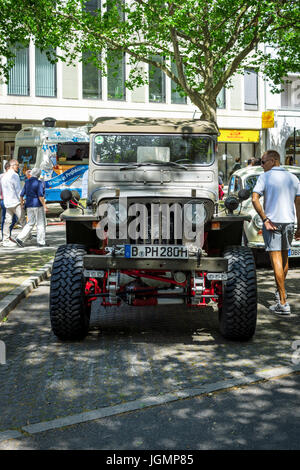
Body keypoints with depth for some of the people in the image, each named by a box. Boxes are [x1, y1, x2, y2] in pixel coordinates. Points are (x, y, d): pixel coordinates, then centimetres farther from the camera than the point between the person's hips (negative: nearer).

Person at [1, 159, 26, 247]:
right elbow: (18, 189, -14)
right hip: (15, 202, -8)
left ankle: (6, 240, 4)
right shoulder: (14, 175, -12)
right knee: (22, 220, -1)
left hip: (7, 202, 8)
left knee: (8, 221, 6)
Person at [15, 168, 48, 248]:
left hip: (29, 206, 7)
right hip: (38, 205, -7)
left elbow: (22, 195, 7)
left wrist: (22, 205, 15)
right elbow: (40, 196, -20)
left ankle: (20, 238, 1)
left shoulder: (27, 182, 8)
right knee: (41, 224, 4)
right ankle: (41, 242, 7)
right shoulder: (39, 183, -12)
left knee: (30, 223, 12)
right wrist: (44, 206, -16)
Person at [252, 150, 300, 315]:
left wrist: (265, 219, -12)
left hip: (271, 221, -5)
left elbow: (255, 199, -15)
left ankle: (283, 303, -11)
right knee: (284, 257, 21)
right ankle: (279, 291, 37)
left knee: (276, 260, -7)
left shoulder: (265, 177, -4)